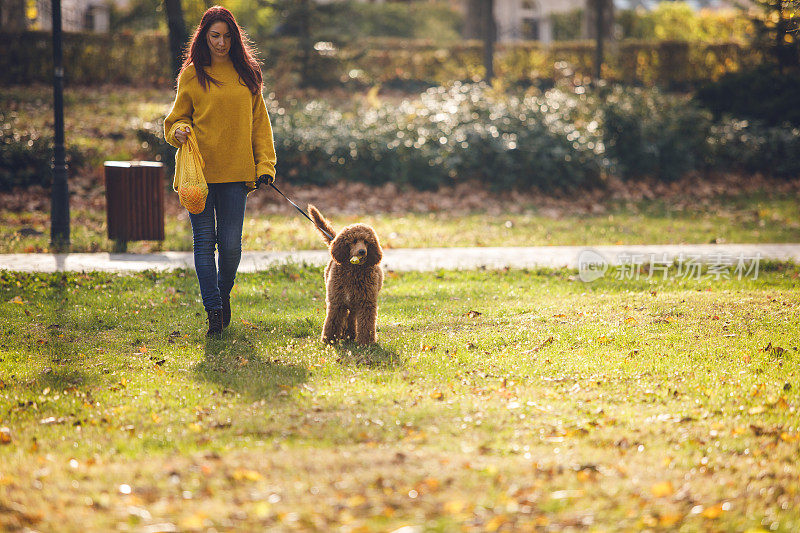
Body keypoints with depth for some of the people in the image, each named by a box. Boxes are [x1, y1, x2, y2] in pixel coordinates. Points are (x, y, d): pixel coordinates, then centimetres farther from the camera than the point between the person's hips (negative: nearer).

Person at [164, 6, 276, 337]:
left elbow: (259, 122, 13)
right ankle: (213, 310, 1)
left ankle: (224, 293, 25)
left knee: (231, 244, -1)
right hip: (199, 171, -1)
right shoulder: (191, 74, 5)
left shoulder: (246, 74, 10)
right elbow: (178, 117, 12)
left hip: (235, 172, 1)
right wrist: (179, 131, -12)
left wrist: (265, 163, 4)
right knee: (204, 241, -3)